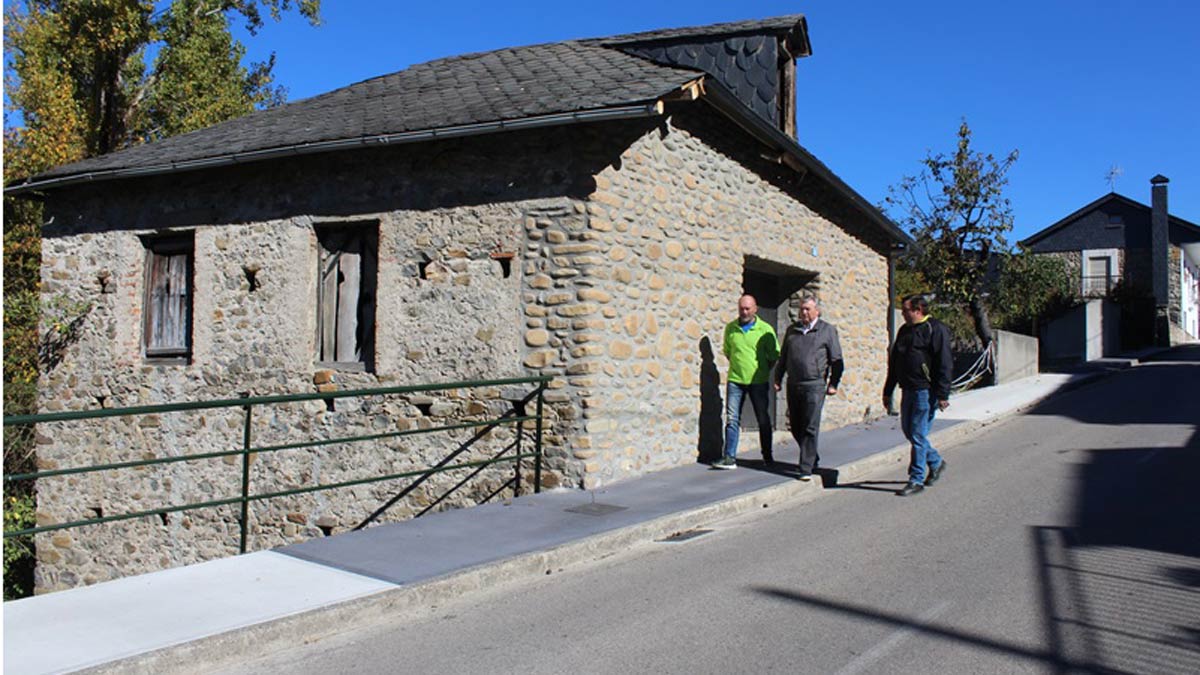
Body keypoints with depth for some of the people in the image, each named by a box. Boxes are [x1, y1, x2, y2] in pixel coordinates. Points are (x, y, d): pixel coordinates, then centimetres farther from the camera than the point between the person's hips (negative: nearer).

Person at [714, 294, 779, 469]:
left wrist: (762, 370, 4)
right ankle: (729, 457, -2)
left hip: (758, 382, -1)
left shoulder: (765, 329, -3)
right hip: (735, 381, 1)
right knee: (732, 419, -3)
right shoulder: (730, 328, 3)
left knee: (763, 419, 9)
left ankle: (767, 456, 22)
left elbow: (774, 355, 5)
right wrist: (737, 366, 9)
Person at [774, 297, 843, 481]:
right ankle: (813, 459, 30)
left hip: (814, 385, -5)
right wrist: (778, 378, 16)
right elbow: (783, 357, 22)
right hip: (793, 385, 5)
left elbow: (837, 360, 4)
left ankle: (806, 468, -5)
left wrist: (833, 383, -2)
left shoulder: (828, 330, 4)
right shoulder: (792, 330, 15)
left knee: (810, 428, -8)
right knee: (796, 427, 10)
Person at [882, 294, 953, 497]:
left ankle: (917, 480, 2)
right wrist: (888, 391, 19)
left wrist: (942, 394, -17)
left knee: (918, 434, -6)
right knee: (909, 431, 13)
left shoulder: (936, 329, -9)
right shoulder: (904, 331, 15)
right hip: (908, 389, 8)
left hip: (926, 390, -8)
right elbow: (894, 363, 20)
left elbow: (945, 364, -13)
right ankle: (936, 463, 33)